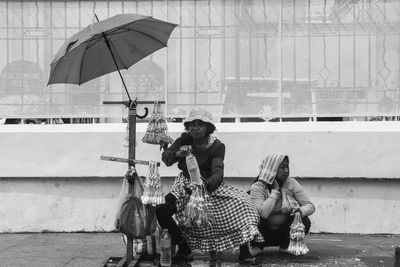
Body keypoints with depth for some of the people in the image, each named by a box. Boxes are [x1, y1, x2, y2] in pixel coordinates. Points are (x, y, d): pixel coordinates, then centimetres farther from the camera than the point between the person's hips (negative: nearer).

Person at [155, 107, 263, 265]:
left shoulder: (217, 146, -13)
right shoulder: (185, 140, -4)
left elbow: (217, 172, -25)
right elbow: (165, 156, -12)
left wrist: (207, 183, -49)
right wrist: (177, 154, -36)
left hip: (210, 185, -1)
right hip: (186, 186, 2)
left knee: (240, 203, -21)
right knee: (161, 210, -19)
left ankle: (244, 254, -8)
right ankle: (184, 250, 1)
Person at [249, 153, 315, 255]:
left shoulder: (291, 183, -6)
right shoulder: (257, 188, -16)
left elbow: (310, 206, -9)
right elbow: (263, 213, -32)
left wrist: (301, 211, -33)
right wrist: (275, 191, -23)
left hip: (286, 230, 3)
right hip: (265, 232, -2)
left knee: (305, 221, -25)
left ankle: (285, 246, 1)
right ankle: (258, 246, -1)